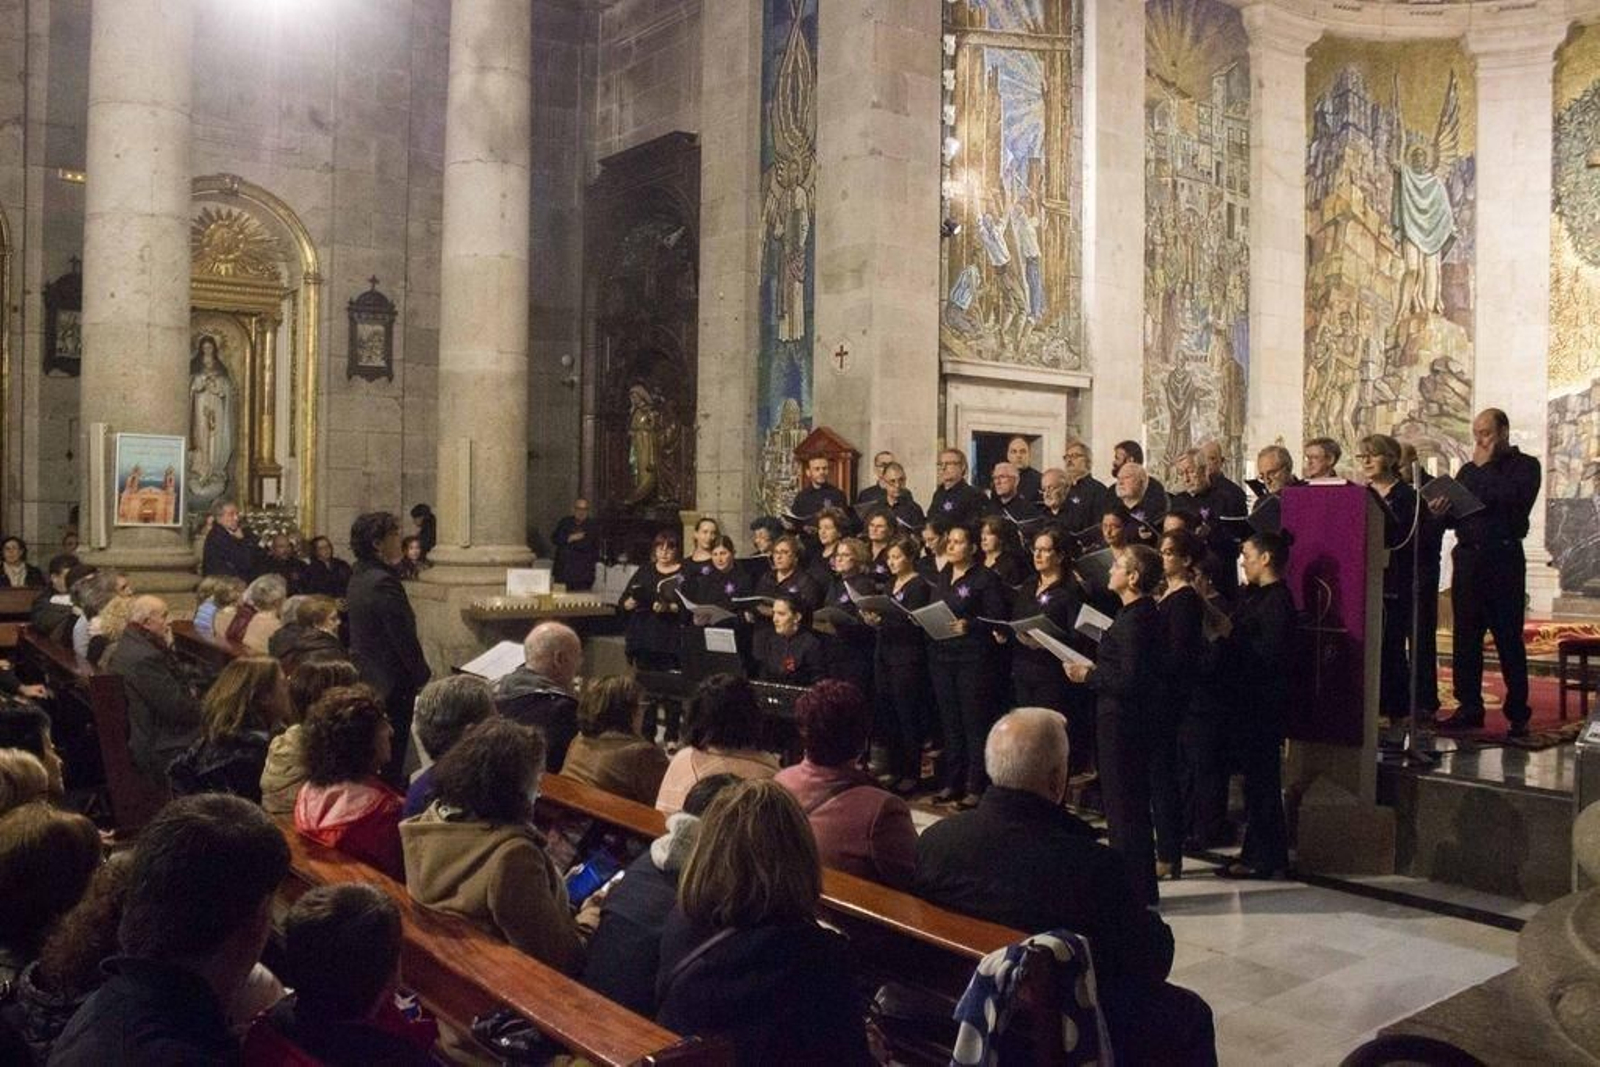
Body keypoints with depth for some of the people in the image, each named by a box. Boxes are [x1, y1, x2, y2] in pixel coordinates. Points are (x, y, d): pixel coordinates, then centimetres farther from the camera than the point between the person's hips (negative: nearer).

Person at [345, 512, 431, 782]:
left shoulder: (358, 576, 8)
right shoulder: (383, 582, -21)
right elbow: (404, 638, -20)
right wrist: (422, 676, -8)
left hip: (363, 678, 10)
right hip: (391, 682, -10)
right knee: (391, 759, -1)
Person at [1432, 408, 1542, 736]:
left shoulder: (1525, 466, 3)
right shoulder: (1469, 470, 16)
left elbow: (1513, 500, -17)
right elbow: (1456, 516, 14)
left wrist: (1485, 468, -9)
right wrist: (1441, 512, -8)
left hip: (1503, 559, -5)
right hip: (1468, 558, 5)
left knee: (1509, 639, -1)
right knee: (1465, 638, 4)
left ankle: (1518, 714, 6)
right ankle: (1469, 709, 11)